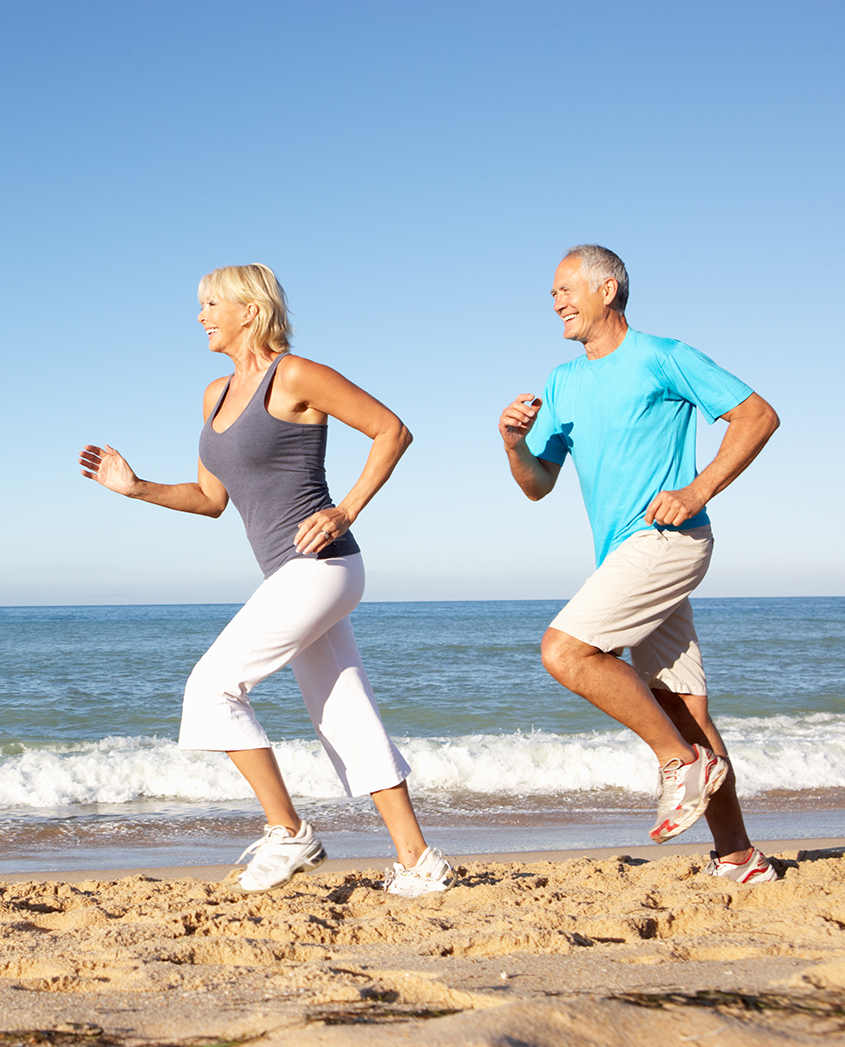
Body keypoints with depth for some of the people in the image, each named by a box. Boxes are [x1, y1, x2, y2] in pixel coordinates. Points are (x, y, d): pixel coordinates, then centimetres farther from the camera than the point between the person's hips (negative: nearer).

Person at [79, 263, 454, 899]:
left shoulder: (296, 377, -9)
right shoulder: (217, 395, 16)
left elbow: (393, 430, -6)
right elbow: (210, 498, 20)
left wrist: (346, 512, -13)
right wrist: (136, 488, 6)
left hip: (319, 565, -9)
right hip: (293, 577, 9)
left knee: (213, 685, -10)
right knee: (346, 720, 7)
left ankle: (288, 833, -3)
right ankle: (419, 862, 10)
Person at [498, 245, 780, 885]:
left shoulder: (662, 359, -2)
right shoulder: (563, 386, 19)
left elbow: (758, 415, -4)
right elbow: (538, 485, 19)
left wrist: (697, 491, -13)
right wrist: (514, 445, -3)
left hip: (666, 539, -7)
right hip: (626, 555, 7)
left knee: (565, 651, -20)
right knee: (683, 708, 5)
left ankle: (684, 761, -10)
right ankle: (739, 858, 8)